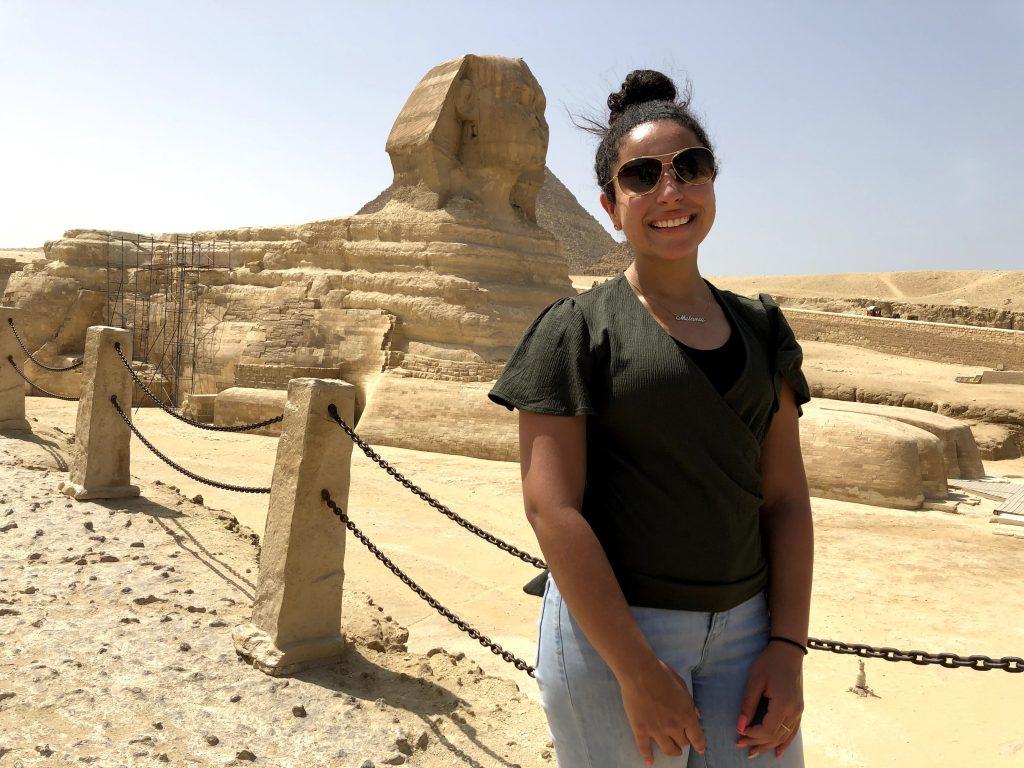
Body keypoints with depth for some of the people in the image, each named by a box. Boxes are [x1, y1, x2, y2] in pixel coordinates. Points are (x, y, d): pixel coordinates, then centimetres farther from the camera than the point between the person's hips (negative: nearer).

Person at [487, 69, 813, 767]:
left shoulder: (760, 329, 7)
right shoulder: (576, 330, -7)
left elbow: (784, 498, 6)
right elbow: (551, 507, -13)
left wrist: (789, 646, -2)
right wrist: (636, 669, -14)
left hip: (745, 627, 4)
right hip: (609, 626, -4)